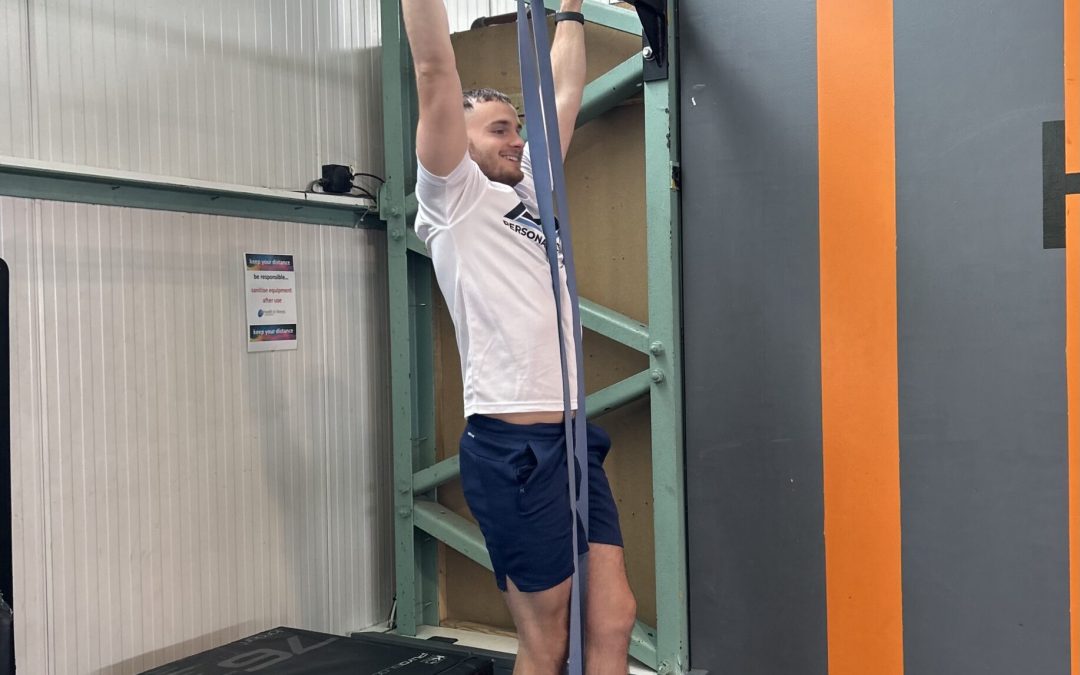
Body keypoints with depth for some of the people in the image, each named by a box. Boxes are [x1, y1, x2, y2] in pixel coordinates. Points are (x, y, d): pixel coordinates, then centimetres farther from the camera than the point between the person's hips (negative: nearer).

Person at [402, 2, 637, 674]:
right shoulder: (455, 198, 0)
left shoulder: (530, 195, 20)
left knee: (614, 619, 6)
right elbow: (436, 71, -9)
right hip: (514, 444, -7)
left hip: (573, 435, 8)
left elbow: (564, 97, 28)